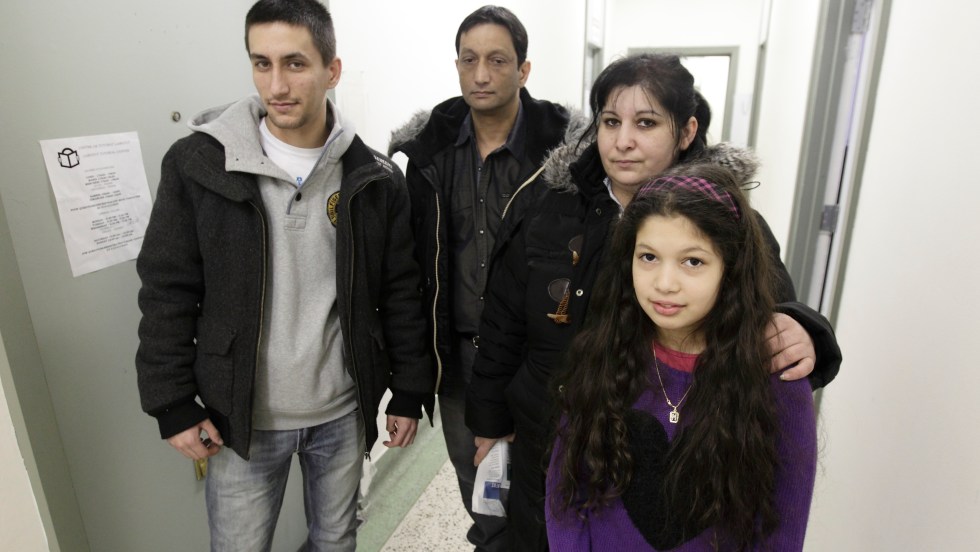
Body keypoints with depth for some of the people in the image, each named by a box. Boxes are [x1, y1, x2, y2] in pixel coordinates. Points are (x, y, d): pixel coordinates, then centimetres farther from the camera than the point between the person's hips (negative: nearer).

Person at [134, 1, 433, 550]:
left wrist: (410, 393, 1)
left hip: (344, 411, 2)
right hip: (241, 417, -1)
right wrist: (173, 405, -4)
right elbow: (168, 292, -4)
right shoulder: (198, 163, -10)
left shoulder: (375, 178, -6)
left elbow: (401, 295, -1)